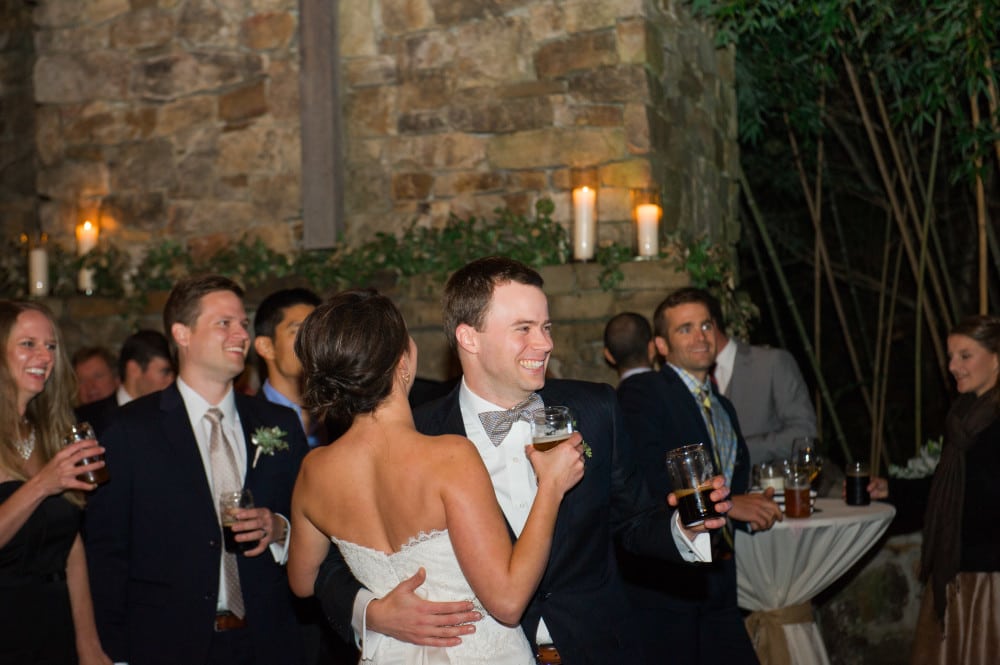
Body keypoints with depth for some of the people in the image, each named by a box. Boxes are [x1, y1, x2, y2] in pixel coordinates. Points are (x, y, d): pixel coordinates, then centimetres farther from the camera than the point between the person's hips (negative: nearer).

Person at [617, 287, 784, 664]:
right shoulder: (641, 393, -7)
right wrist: (728, 505, -15)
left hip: (717, 588, 8)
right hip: (662, 587, -7)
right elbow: (648, 481, -20)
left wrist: (755, 508, 5)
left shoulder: (723, 407, 21)